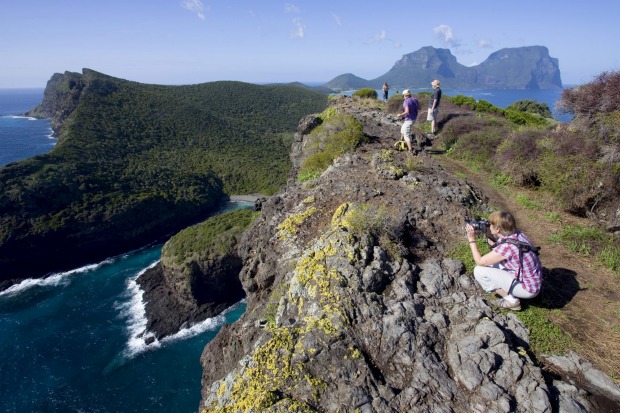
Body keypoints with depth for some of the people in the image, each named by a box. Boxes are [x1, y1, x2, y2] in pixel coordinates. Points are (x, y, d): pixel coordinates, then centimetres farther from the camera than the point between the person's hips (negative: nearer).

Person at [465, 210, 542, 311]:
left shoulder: (507, 246, -29)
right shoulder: (518, 234, -4)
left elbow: (480, 262, -16)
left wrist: (472, 240, -10)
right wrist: (488, 236, -1)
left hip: (528, 290, -8)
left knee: (479, 270, -11)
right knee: (491, 261, 16)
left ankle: (511, 300, 2)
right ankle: (511, 295, 16)